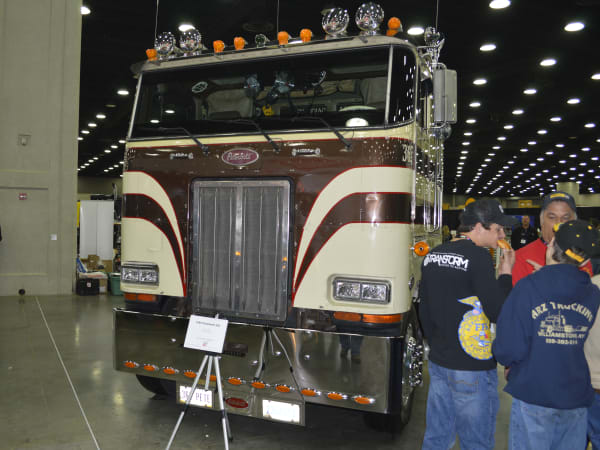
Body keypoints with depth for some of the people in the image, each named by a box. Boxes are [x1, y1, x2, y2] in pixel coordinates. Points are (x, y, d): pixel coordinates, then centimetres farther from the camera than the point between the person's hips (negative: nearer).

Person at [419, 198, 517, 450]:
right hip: (473, 368, -7)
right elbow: (497, 313, -16)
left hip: (438, 362, 7)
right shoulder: (478, 256, -16)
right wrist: (505, 273, -5)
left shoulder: (432, 256, 7)